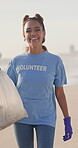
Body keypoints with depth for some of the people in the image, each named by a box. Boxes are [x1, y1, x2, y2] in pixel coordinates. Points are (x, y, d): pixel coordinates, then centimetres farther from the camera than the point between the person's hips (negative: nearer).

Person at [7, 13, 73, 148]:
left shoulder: (55, 61, -2)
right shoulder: (16, 62, 1)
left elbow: (59, 93, 3)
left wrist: (67, 120, 3)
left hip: (46, 118, -2)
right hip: (22, 119, 2)